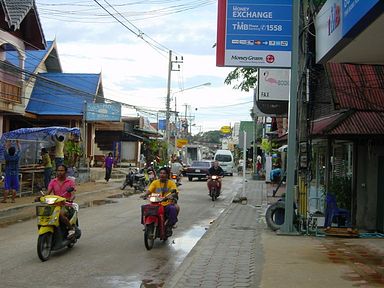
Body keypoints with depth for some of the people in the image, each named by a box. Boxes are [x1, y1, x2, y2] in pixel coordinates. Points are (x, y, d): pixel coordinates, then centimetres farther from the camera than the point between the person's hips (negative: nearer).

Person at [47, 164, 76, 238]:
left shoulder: (70, 181, 2)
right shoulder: (53, 181, 11)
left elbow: (73, 194, -9)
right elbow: (48, 192, 1)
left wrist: (70, 199, -32)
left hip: (66, 204, -4)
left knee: (61, 214, -34)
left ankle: (71, 228, -13)